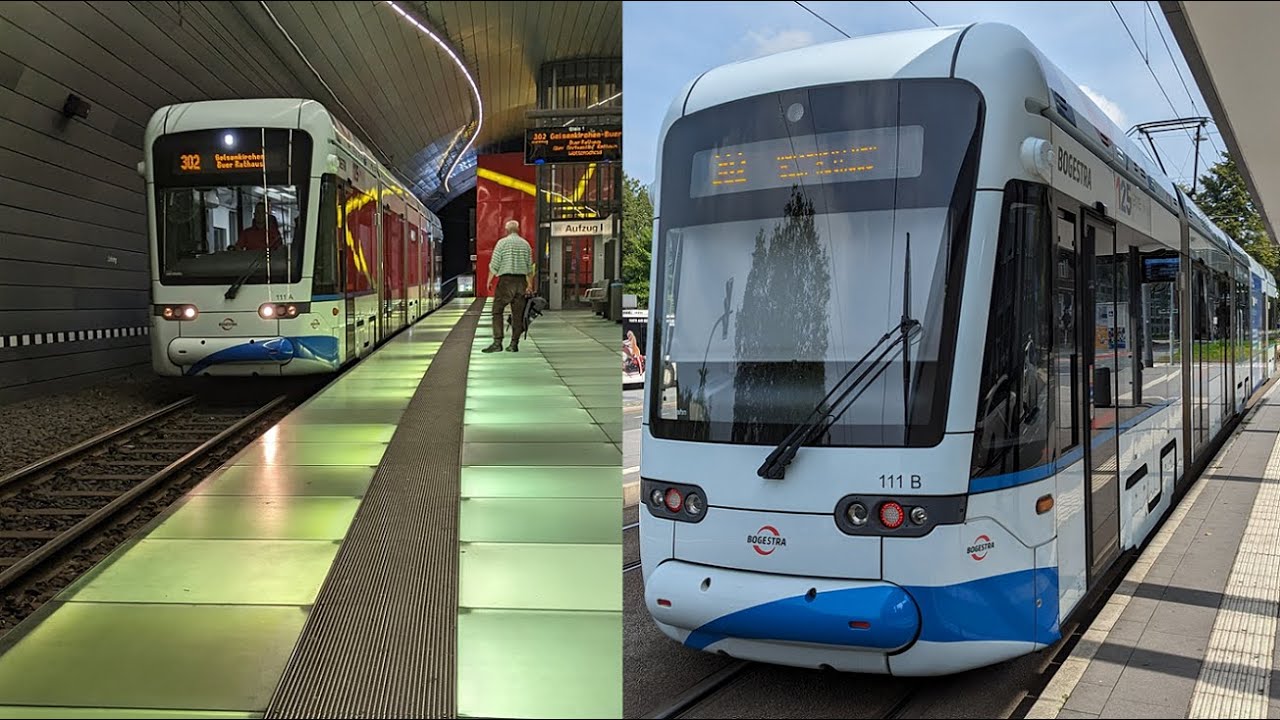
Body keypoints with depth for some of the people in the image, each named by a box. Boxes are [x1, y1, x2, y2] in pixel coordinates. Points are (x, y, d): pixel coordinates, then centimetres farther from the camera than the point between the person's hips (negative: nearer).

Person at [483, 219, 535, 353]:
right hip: (521, 281, 4)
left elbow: (494, 265, -5)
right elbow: (530, 267, 11)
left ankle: (497, 342, -9)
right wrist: (530, 285, 17)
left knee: (497, 311, 0)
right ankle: (514, 344, 6)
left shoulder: (502, 242, -2)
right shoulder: (526, 244, 10)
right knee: (518, 313, 6)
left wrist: (489, 281, 4)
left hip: (506, 280, -4)